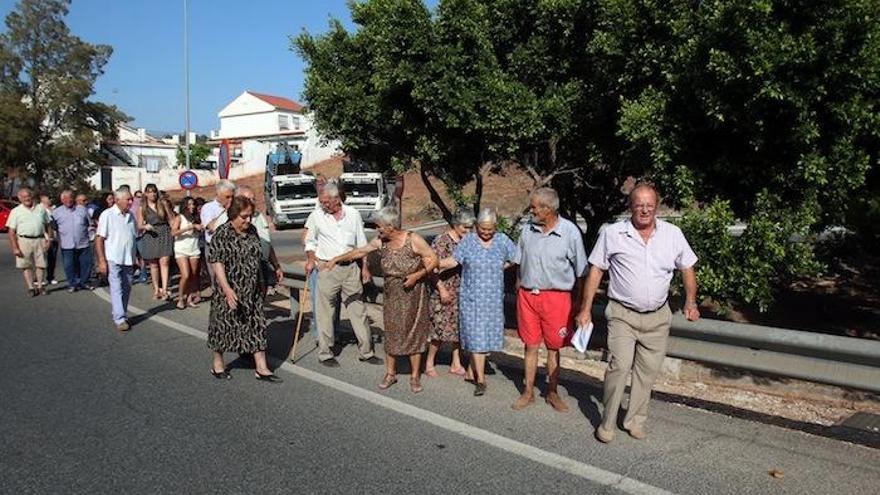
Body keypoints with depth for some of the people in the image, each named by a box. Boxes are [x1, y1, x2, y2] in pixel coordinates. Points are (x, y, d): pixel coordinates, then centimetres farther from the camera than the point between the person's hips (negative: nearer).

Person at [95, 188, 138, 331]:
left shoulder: (130, 215, 11)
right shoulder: (107, 215, -6)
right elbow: (99, 239, -8)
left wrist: (138, 257, 15)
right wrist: (101, 261, -14)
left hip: (129, 260, 6)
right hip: (113, 260, -6)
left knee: (126, 289, 11)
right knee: (116, 289, -7)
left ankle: (122, 315, 23)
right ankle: (120, 320, -6)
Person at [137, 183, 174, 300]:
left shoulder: (163, 203, 5)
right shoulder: (142, 208, 4)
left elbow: (171, 218, 11)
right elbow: (139, 225, 4)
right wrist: (145, 226, -18)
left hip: (164, 234, -1)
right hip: (150, 236, 1)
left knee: (164, 262, -11)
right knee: (153, 264, 6)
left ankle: (164, 290, -14)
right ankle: (156, 289, 17)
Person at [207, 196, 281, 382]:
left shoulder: (252, 230, 6)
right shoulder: (222, 234, -14)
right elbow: (217, 263, -18)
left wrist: (261, 282, 19)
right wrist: (227, 289, -26)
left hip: (252, 290, 6)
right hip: (230, 290, -6)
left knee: (257, 325, 5)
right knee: (224, 325, 7)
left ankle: (261, 368, 10)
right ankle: (217, 364, 26)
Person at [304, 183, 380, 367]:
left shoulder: (353, 215, 5)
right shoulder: (316, 216, 1)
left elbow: (362, 244, 11)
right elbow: (310, 241, 12)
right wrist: (311, 259, -4)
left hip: (351, 268, 2)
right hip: (327, 269, -2)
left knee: (358, 310, 6)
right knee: (325, 313, 1)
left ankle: (366, 351, 16)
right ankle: (325, 354, 12)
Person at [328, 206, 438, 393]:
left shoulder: (414, 240, -16)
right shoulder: (380, 242, -1)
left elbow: (433, 259, -11)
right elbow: (359, 252, 11)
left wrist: (417, 275, -22)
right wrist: (336, 259, 15)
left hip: (413, 293, -4)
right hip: (392, 295, 4)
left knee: (414, 332, 3)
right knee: (391, 332, 8)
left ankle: (415, 376, 15)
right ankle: (390, 373, 23)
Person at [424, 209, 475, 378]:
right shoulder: (441, 241, -12)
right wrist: (441, 288, -17)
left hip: (461, 293, 6)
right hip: (444, 292, -6)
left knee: (459, 327, 10)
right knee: (440, 327, -2)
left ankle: (456, 364, 22)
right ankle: (429, 363, 14)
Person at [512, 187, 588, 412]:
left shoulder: (570, 232, -8)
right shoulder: (528, 229, 3)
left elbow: (580, 272, -2)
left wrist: (577, 301, -1)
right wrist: (519, 289, 10)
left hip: (556, 297, -3)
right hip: (528, 295, 3)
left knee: (553, 348, 8)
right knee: (531, 346, 8)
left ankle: (552, 393, 23)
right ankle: (528, 392, 19)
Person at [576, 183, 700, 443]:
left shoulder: (673, 234, 0)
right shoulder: (612, 233, -7)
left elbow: (687, 268, 12)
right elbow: (596, 271, -2)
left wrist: (690, 302, 1)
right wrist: (586, 309, -4)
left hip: (658, 317, 3)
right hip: (623, 314, -3)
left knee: (648, 371, 9)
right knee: (620, 366, -12)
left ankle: (635, 420, 25)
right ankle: (607, 423, 3)